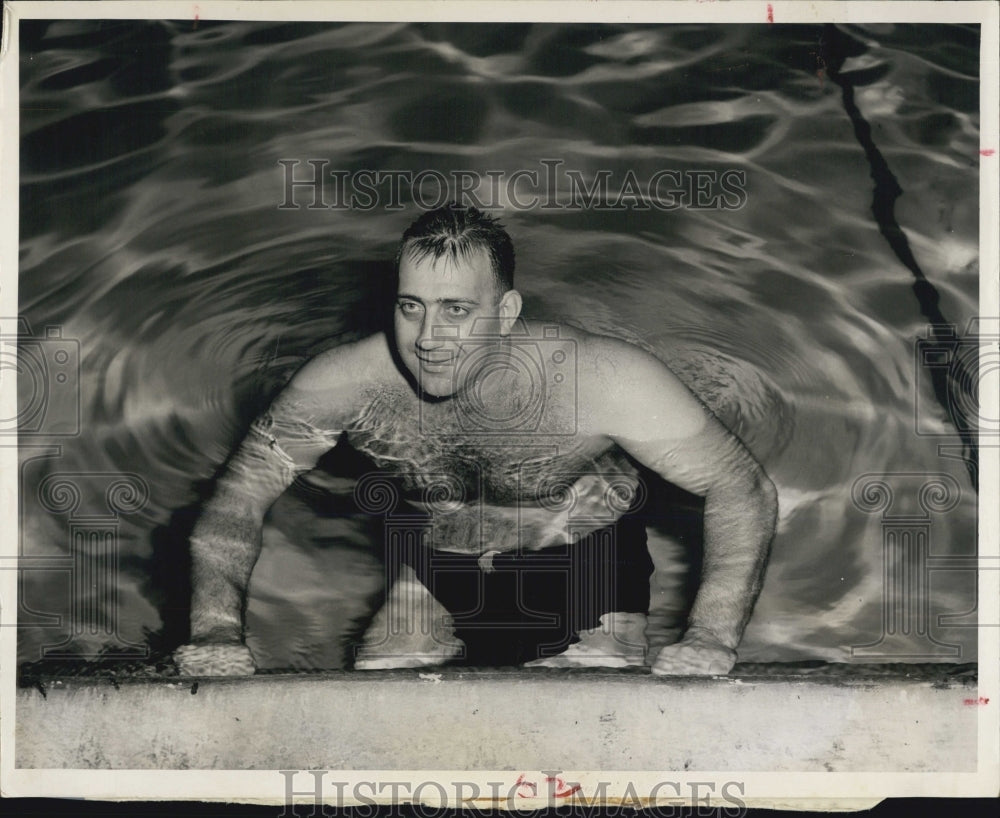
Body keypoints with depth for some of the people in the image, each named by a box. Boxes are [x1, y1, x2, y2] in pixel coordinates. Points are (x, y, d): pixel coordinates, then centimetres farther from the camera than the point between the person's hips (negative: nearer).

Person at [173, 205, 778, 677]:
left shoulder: (599, 380, -34)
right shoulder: (345, 383, -27)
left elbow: (745, 489, -28)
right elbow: (237, 499, -16)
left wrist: (711, 642, -41)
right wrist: (217, 631, -32)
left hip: (584, 558, -2)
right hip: (434, 566, 2)